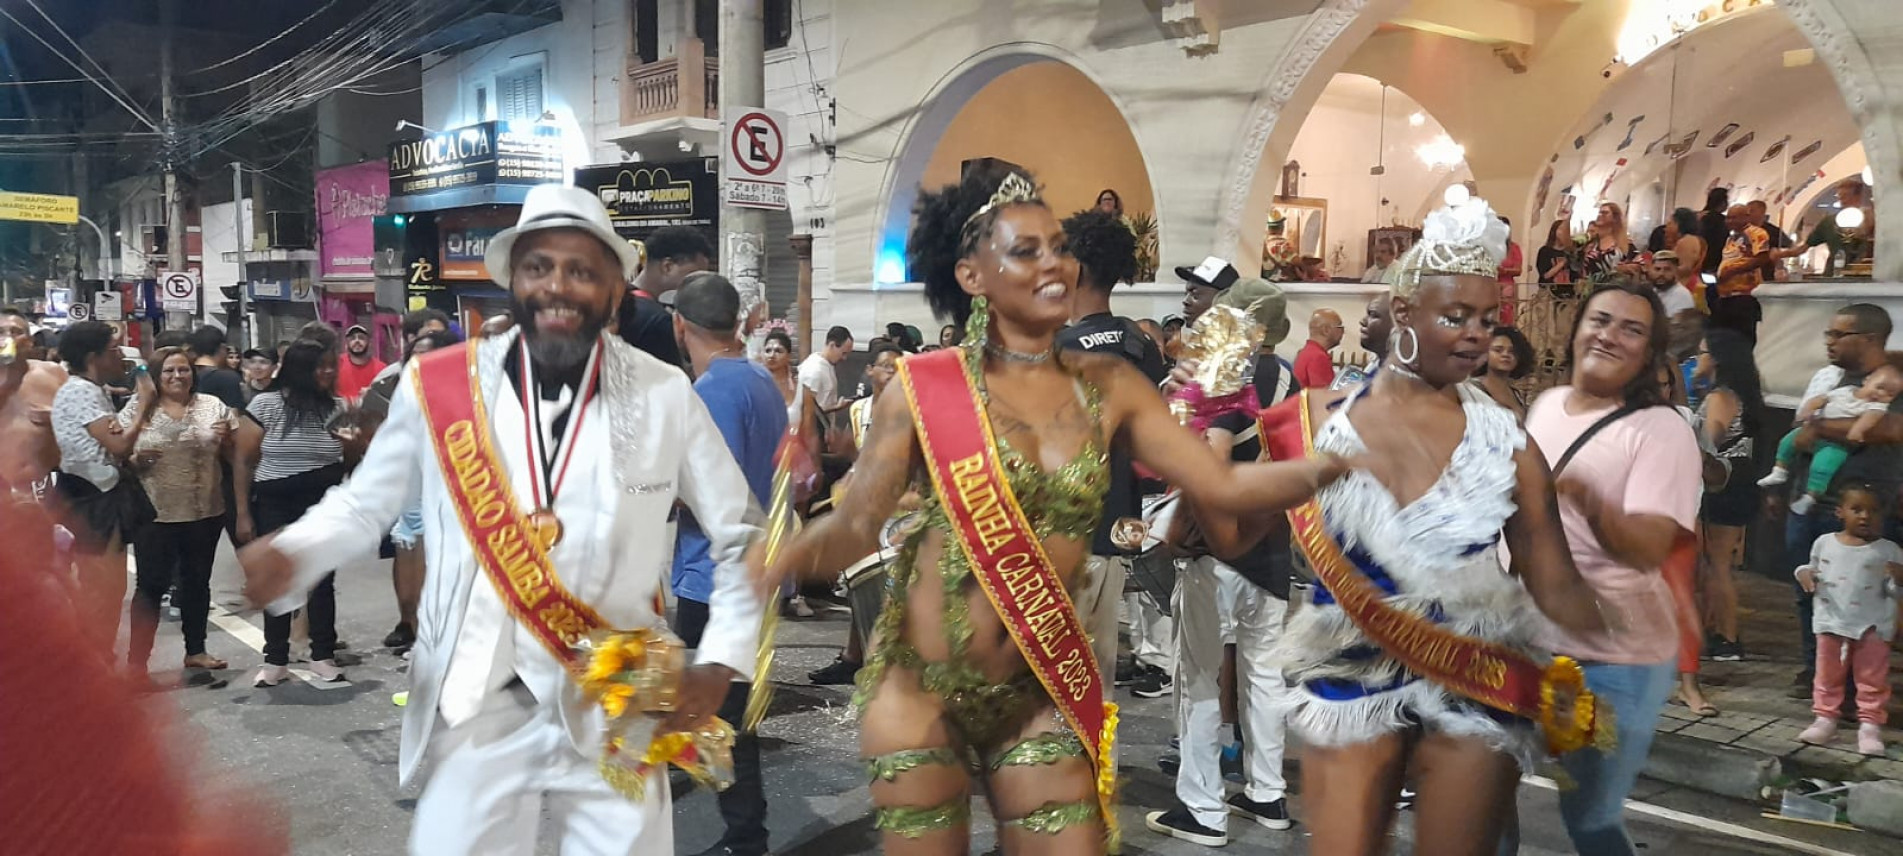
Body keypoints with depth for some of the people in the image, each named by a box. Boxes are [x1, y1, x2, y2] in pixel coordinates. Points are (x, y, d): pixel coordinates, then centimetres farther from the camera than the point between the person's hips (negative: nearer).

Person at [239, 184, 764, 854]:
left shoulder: (666, 397, -4)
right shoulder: (438, 388, -4)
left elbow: (741, 537, 6)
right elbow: (364, 504, 10)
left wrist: (719, 663, -5)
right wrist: (287, 556, -10)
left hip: (618, 718, 0)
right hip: (476, 715, 0)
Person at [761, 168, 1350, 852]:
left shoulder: (1108, 386, 0)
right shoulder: (926, 387, -9)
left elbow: (1223, 486, -3)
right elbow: (856, 525, -11)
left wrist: (1332, 465, -16)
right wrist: (784, 556, -30)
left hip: (1042, 694, 2)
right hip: (922, 686, -2)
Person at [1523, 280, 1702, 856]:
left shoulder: (1662, 430, -15)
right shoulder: (1548, 404, 4)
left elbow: (1649, 550, -26)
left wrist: (1587, 499, -44)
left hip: (1613, 660, -6)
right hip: (1523, 636, 6)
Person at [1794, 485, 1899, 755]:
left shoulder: (1888, 550, -5)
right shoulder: (1824, 543, 1)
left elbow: (1895, 589, -3)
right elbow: (1813, 569, 15)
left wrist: (1898, 579, -24)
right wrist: (1805, 574, -7)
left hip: (1872, 627, -2)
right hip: (1831, 623, 2)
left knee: (1873, 680, 4)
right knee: (1828, 675, 10)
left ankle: (1870, 725, 11)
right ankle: (1825, 718, 20)